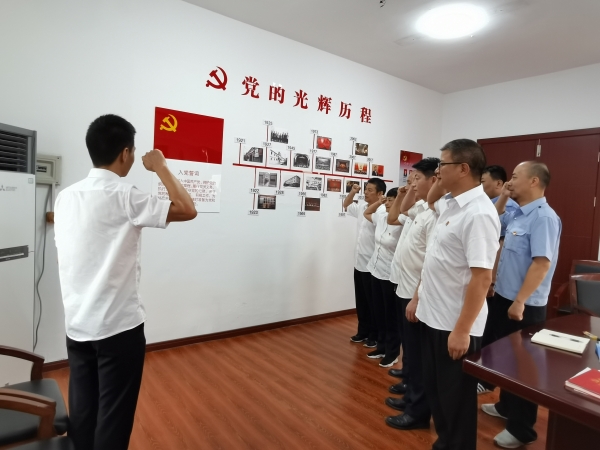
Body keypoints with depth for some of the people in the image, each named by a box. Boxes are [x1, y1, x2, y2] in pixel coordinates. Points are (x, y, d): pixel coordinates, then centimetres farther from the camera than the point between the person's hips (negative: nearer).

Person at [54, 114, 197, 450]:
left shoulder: (66, 197, 6)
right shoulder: (123, 196, -17)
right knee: (114, 417, 7)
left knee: (82, 414, 17)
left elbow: (66, 258, 13)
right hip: (119, 326, -7)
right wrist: (160, 166, -6)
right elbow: (188, 210, -16)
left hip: (77, 326, 7)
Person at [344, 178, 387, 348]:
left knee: (372, 303, 6)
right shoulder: (361, 207, 8)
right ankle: (363, 331, 31)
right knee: (360, 301, 17)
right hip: (359, 263, 8)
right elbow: (346, 205, 24)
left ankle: (375, 335, 20)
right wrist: (352, 192, 12)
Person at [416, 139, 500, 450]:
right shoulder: (448, 203, 7)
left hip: (455, 325, -9)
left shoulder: (478, 213, -21)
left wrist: (462, 330, -23)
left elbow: (482, 277, -24)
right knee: (434, 389, 23)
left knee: (455, 398, 11)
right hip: (432, 316, 9)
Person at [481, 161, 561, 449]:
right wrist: (502, 199, 9)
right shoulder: (517, 214, 7)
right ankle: (506, 406, 41)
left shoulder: (543, 217, -19)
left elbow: (542, 263, -25)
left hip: (525, 306, -9)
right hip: (503, 298, 9)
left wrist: (519, 302, -25)